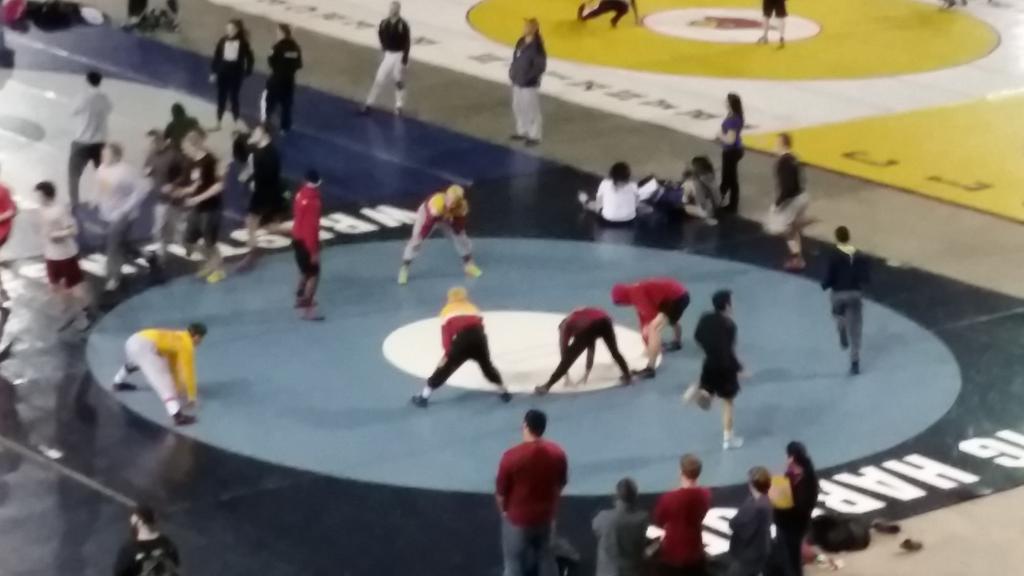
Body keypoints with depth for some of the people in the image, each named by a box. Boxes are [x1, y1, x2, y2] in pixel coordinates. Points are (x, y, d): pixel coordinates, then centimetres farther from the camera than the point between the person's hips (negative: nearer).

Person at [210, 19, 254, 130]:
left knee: (233, 98, 8)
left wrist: (247, 73, -6)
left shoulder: (242, 43, -12)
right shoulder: (223, 41, -7)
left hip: (236, 74, -2)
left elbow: (249, 58, -4)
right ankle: (219, 122, 25)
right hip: (223, 73, 2)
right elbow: (216, 56, 0)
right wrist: (213, 72, 1)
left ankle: (236, 122, 23)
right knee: (221, 98, 11)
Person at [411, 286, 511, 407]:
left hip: (462, 339, -3)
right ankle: (504, 392, 35)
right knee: (487, 365, 27)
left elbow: (446, 334, 8)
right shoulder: (473, 308, 31)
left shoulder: (447, 311, 21)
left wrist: (448, 353, 11)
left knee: (446, 367, 8)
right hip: (479, 337, 3)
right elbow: (480, 326, 20)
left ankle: (424, 397, 11)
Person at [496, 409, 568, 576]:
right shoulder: (557, 453, -11)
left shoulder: (512, 456, -24)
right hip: (545, 518, 4)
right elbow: (561, 485, 4)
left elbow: (501, 491, -13)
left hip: (518, 519, -4)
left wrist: (504, 510, 7)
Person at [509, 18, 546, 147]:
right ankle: (522, 131, 35)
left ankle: (534, 136, 13)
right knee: (518, 108, 19)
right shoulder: (521, 42, 4)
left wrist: (528, 77, -21)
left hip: (530, 84, -9)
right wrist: (512, 71, 2)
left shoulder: (537, 46, -20)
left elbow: (540, 66, -19)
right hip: (517, 82, 9)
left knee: (531, 110, 1)